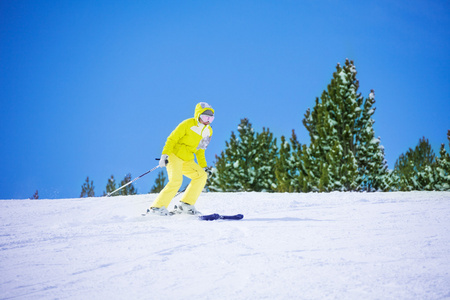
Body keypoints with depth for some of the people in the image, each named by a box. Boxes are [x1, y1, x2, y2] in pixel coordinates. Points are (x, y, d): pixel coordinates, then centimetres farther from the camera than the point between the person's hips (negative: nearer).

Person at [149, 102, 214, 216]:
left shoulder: (208, 131, 10)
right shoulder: (187, 124, -11)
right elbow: (172, 139, -10)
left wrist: (203, 165, 14)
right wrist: (165, 154, -21)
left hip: (187, 160, 7)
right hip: (174, 155, -7)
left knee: (202, 175, -11)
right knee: (176, 180, -25)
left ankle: (185, 205, -10)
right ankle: (158, 206, -17)